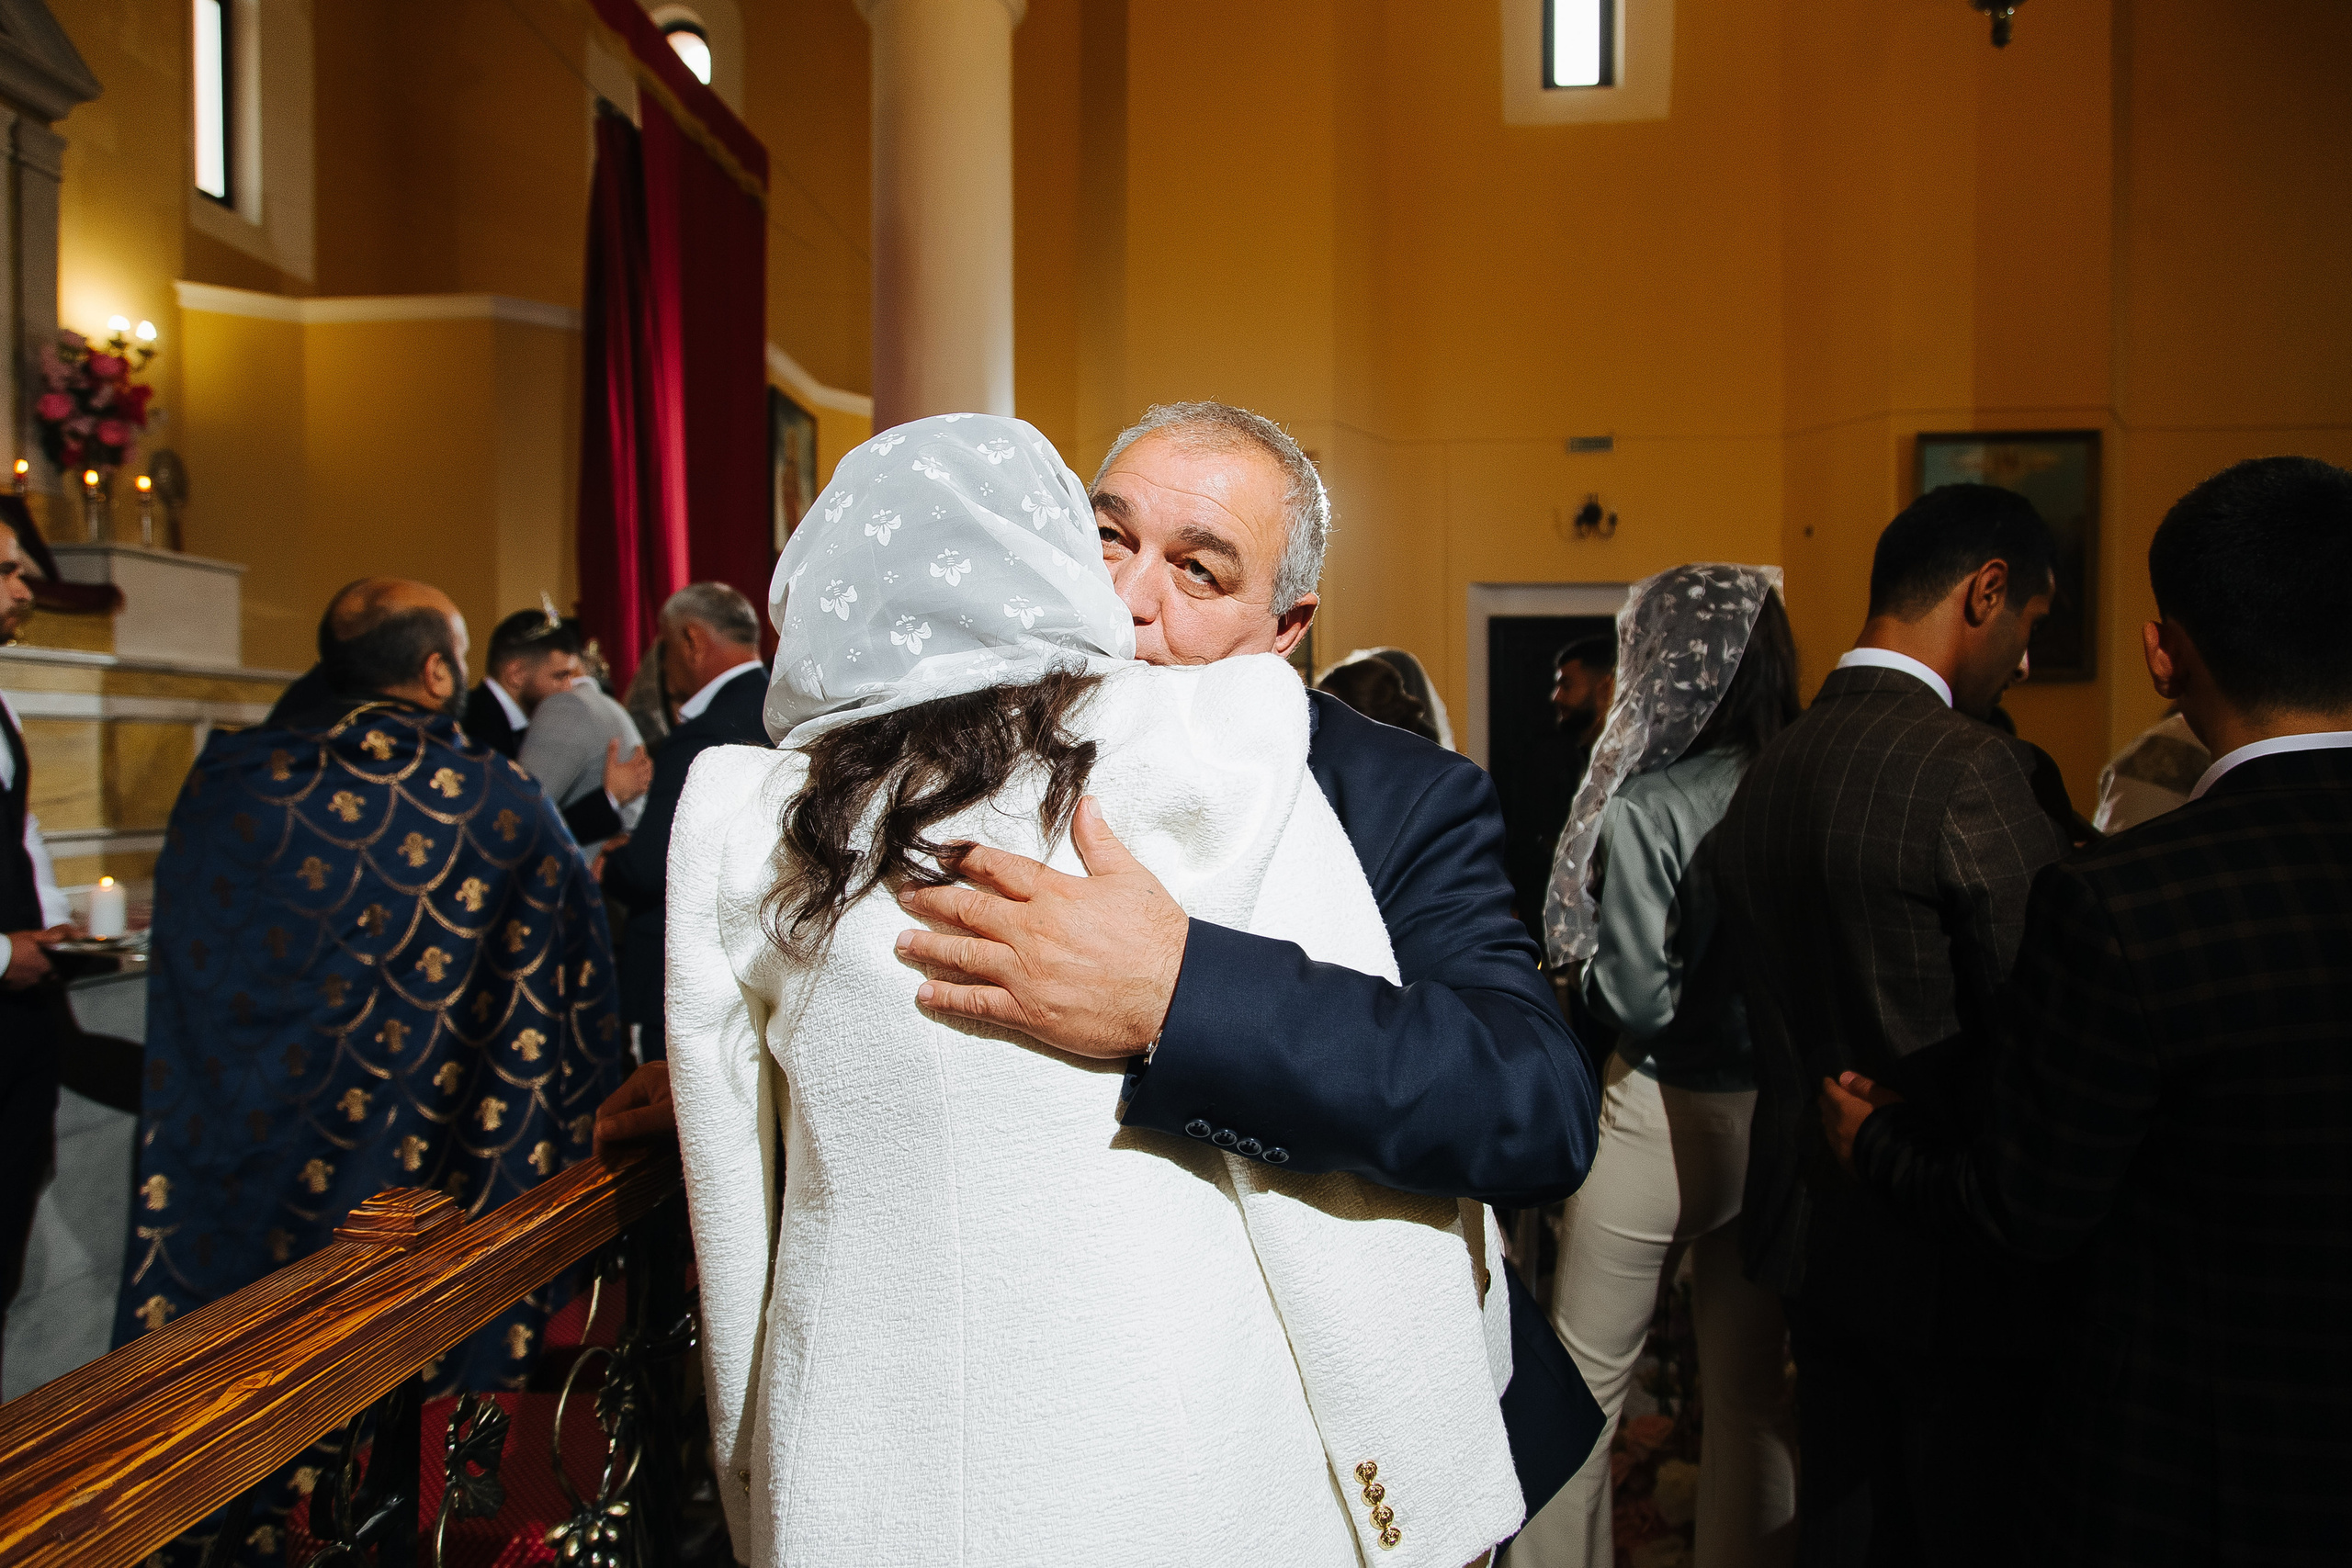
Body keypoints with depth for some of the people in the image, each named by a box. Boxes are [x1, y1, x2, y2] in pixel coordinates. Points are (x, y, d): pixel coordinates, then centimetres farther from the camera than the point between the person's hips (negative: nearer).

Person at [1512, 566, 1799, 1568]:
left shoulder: (1644, 808, -18)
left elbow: (1636, 1000, -19)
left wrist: (1578, 964, -1)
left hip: (1661, 1117, -6)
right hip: (1779, 1119, 6)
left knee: (1582, 1388, 12)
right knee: (1752, 1393, 18)